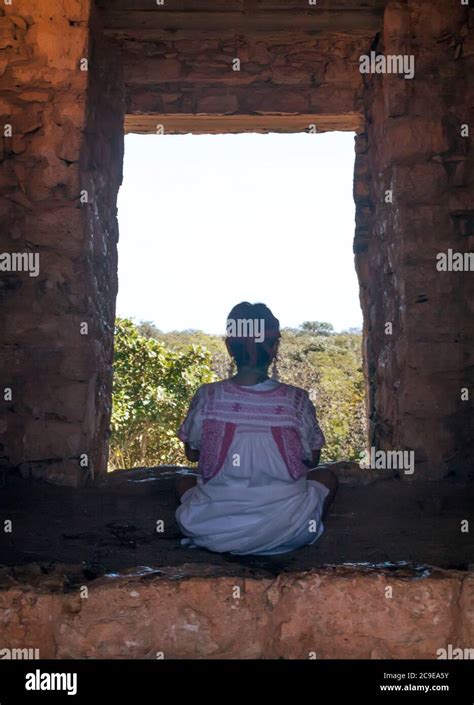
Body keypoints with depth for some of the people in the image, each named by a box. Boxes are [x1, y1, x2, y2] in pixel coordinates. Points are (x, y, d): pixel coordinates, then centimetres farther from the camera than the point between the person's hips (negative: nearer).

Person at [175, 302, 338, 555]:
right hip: (286, 534, 0)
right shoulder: (296, 401, -9)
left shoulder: (207, 398, -8)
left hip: (214, 533, 0)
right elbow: (312, 460, 6)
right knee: (326, 478, 28)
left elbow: (191, 454, 8)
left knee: (183, 482, 31)